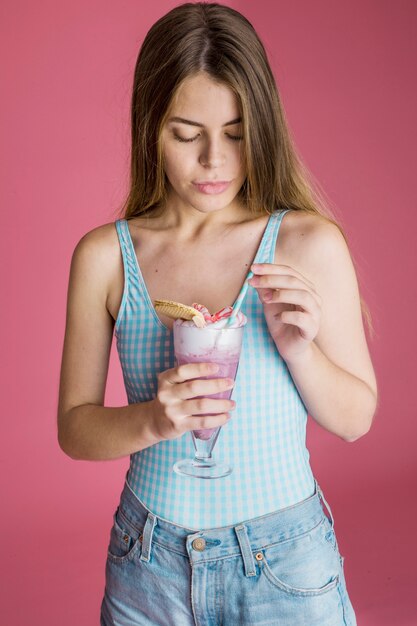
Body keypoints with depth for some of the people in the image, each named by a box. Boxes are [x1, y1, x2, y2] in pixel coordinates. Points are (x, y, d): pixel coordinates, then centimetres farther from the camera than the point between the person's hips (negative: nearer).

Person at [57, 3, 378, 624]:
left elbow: (355, 419, -3)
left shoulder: (310, 243, -11)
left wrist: (300, 349, -22)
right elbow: (73, 428, -3)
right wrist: (152, 418, -23)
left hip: (285, 560, -1)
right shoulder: (104, 255, -7)